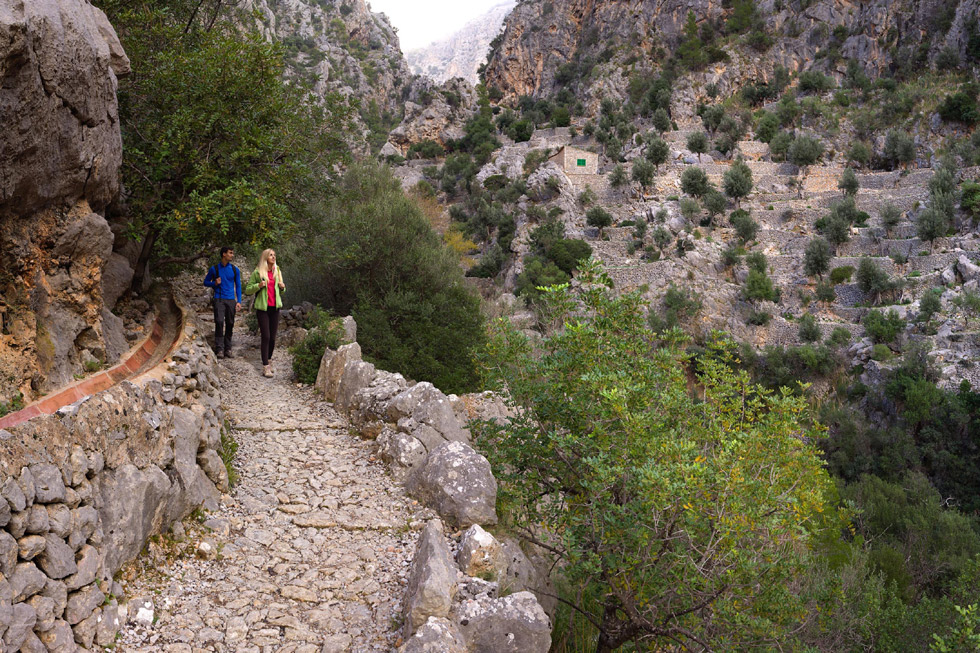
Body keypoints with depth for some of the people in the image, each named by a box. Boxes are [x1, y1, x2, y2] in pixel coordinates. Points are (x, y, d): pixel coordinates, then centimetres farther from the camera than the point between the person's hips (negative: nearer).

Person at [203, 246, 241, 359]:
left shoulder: (235, 270, 9)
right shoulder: (214, 269, 5)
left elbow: (238, 286, 12)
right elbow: (206, 282, 13)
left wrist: (239, 301, 2)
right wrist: (214, 283, -9)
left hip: (231, 300, 2)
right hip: (219, 300, -2)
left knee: (230, 324, 2)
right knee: (219, 322, -14)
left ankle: (228, 349, 11)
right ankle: (219, 349, -12)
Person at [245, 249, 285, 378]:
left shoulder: (277, 271, 11)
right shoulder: (257, 272, -3)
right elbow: (248, 289, 0)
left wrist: (283, 287, -1)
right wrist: (258, 285, -18)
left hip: (274, 307, 4)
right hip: (262, 307, -4)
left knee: (272, 337, 5)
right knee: (265, 337, -8)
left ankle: (269, 360, 25)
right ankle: (265, 367, -6)